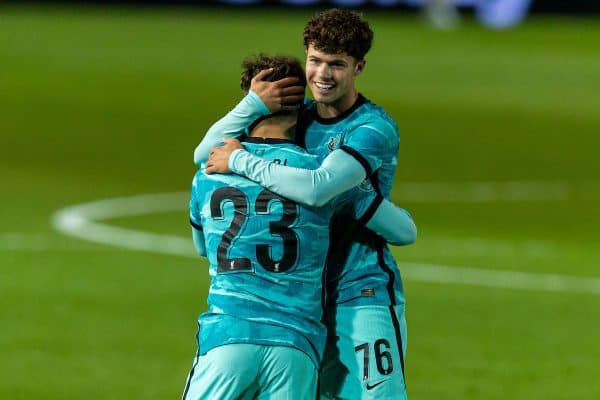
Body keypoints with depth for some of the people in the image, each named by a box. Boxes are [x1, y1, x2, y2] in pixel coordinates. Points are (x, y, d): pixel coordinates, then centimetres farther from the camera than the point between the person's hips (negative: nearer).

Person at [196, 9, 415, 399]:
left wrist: (240, 161, -17)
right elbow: (205, 154, 5)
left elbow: (318, 188, -27)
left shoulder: (375, 129, -12)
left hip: (363, 297, -6)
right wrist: (254, 104, -11)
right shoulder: (298, 117, 9)